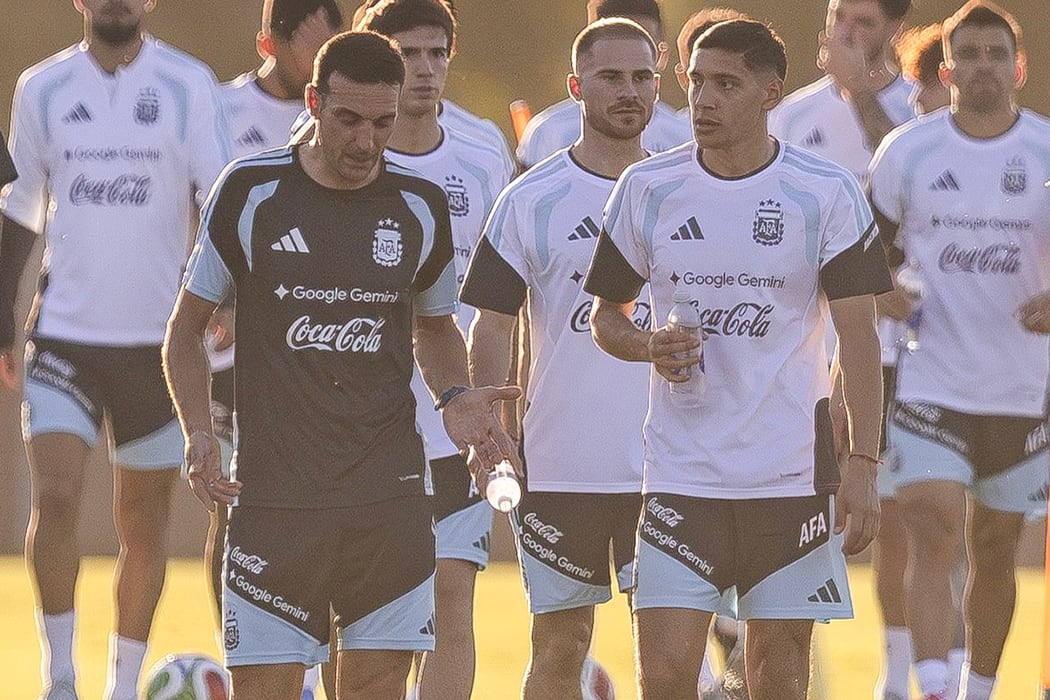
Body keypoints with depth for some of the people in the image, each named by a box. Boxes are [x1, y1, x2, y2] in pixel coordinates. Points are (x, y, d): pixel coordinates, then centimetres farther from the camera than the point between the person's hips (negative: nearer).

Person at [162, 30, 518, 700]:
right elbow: (187, 326, 8)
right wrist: (198, 432, -7)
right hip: (274, 489, -2)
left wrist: (455, 395, 3)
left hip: (389, 491, 2)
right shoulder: (250, 192, -2)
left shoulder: (419, 206, 6)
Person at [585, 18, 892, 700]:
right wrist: (649, 348, -9)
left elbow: (858, 334, -2)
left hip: (793, 473, -1)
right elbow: (607, 315, 14)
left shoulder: (827, 192, -2)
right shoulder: (647, 187, 4)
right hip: (681, 474, 1)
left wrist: (863, 464, -10)